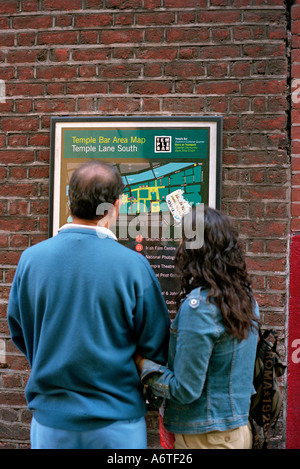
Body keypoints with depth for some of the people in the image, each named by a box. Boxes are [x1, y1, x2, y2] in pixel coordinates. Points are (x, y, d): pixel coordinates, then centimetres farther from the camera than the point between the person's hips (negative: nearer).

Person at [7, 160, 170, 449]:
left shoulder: (30, 258, -10)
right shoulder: (133, 265, -19)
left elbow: (19, 333, 3)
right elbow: (156, 346, -10)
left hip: (50, 418, 3)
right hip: (116, 420, -2)